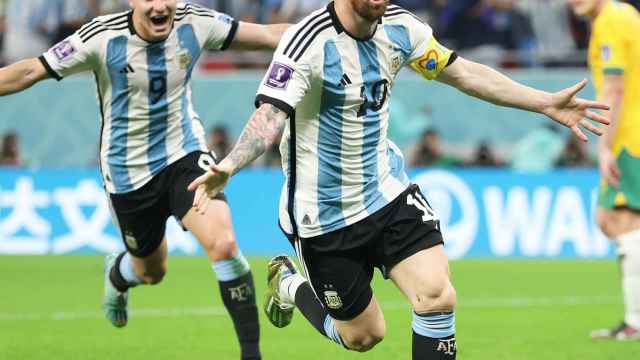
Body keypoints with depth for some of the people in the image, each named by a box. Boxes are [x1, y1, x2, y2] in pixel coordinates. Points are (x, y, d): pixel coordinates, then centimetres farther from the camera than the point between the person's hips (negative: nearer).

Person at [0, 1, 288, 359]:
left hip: (185, 154, 1)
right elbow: (32, 71, -15)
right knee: (152, 271, 17)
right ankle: (116, 274, 56)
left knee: (224, 243, -23)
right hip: (129, 171, -1)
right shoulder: (102, 37, -19)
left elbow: (266, 34, -2)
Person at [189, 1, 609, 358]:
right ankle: (289, 284, 38)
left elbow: (464, 73, 8)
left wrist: (547, 103, 6)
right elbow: (270, 115, -35)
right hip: (324, 212, -5)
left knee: (437, 295, -15)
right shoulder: (309, 41, -24)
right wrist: (228, 167, -53)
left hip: (388, 191, 5)